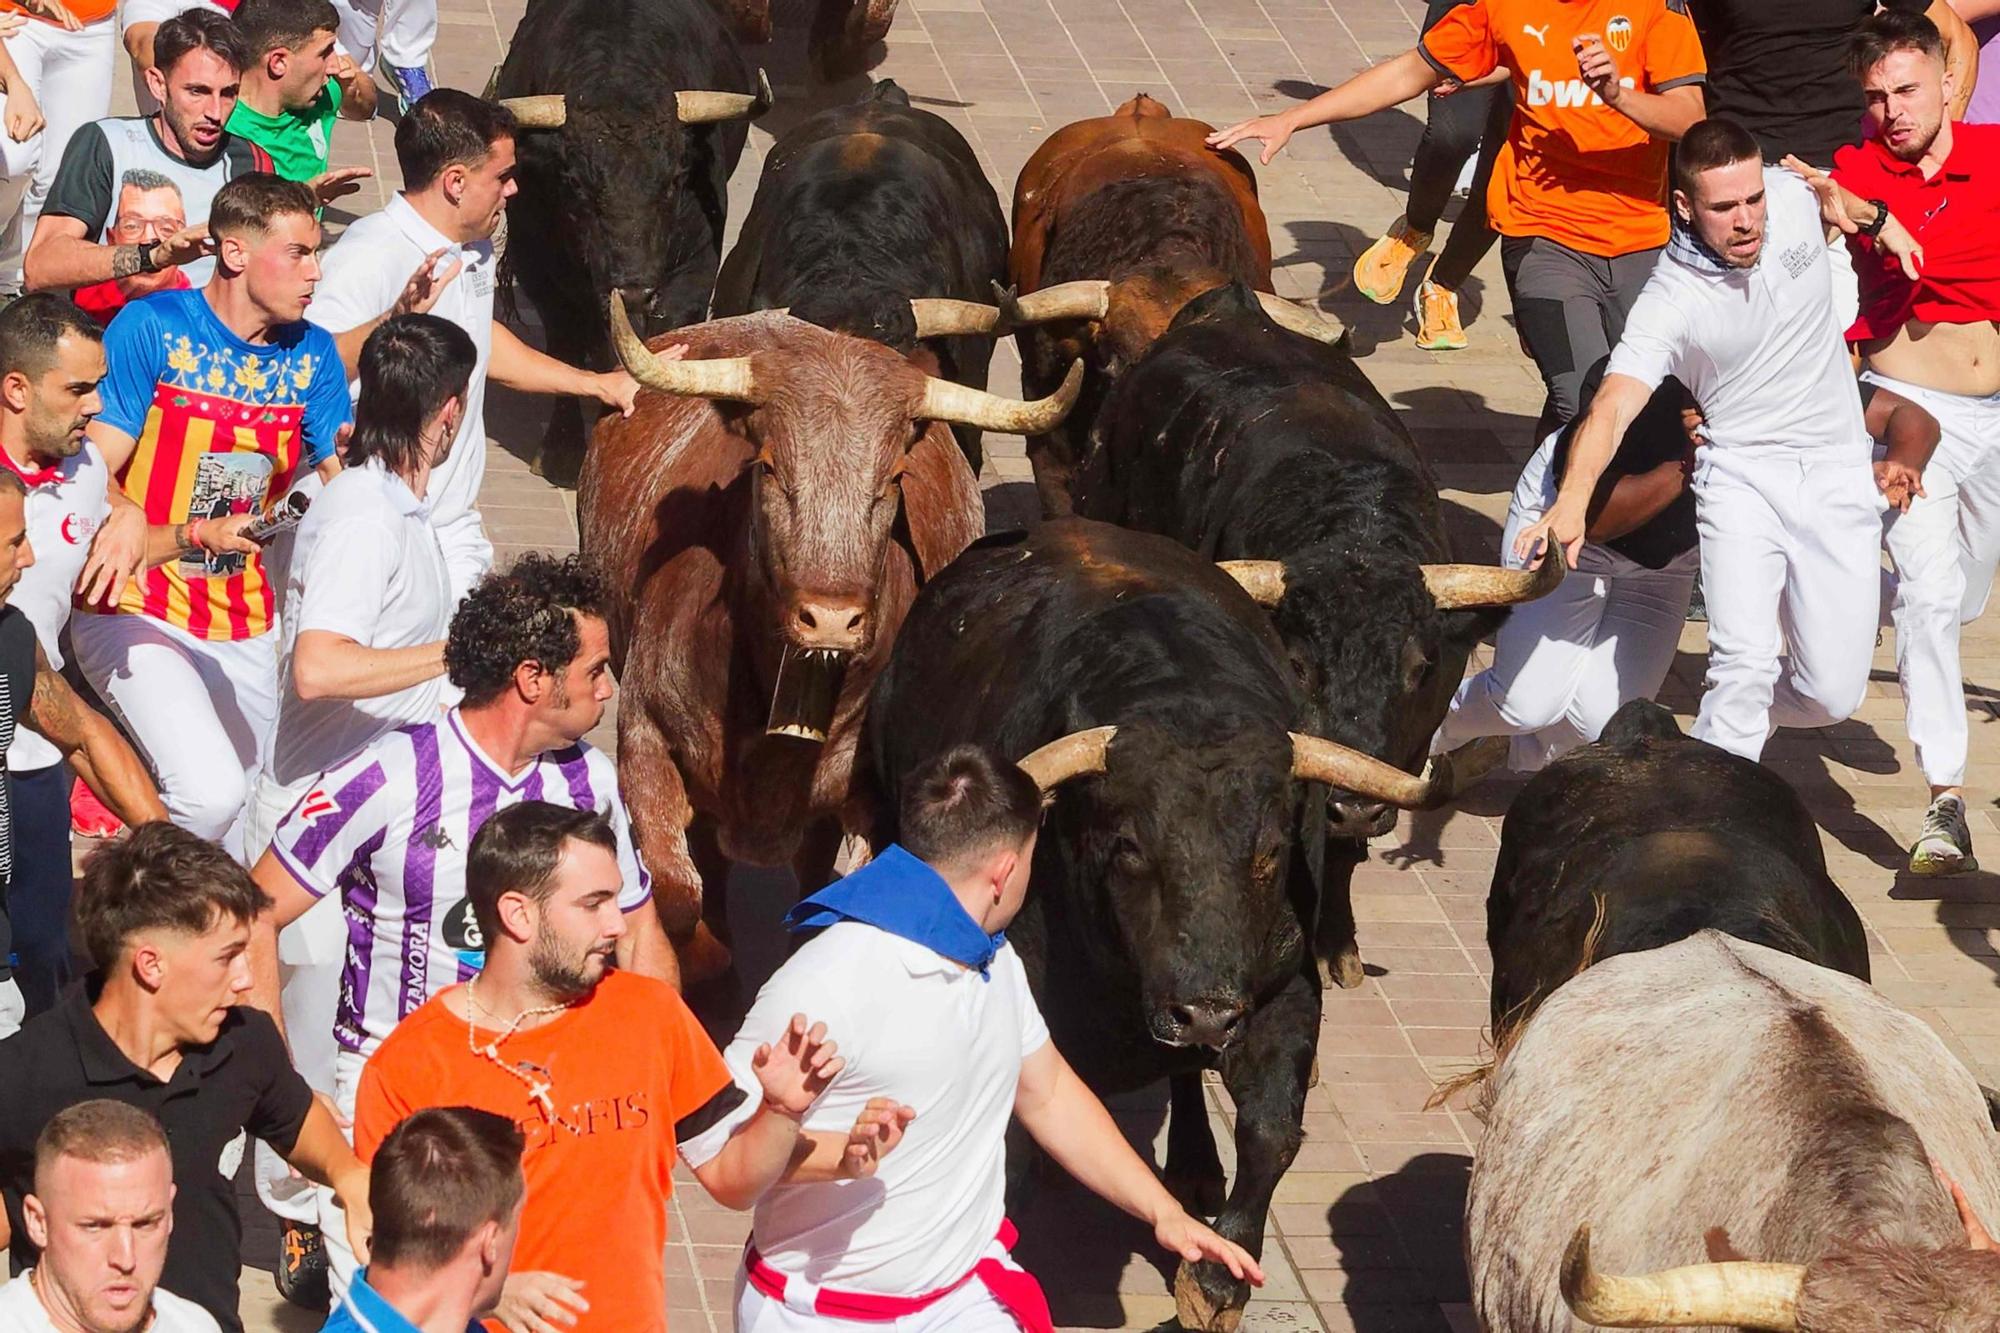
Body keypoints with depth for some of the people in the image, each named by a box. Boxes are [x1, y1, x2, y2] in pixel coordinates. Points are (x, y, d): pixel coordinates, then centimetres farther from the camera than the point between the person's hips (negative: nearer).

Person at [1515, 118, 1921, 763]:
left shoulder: (1792, 194, -7)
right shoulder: (1671, 304, -19)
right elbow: (1613, 405, -33)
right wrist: (1572, 501, -48)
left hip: (1837, 473, 4)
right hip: (1742, 473, -4)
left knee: (1833, 694, 0)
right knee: (1744, 664, -24)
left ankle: (1734, 724, 32)